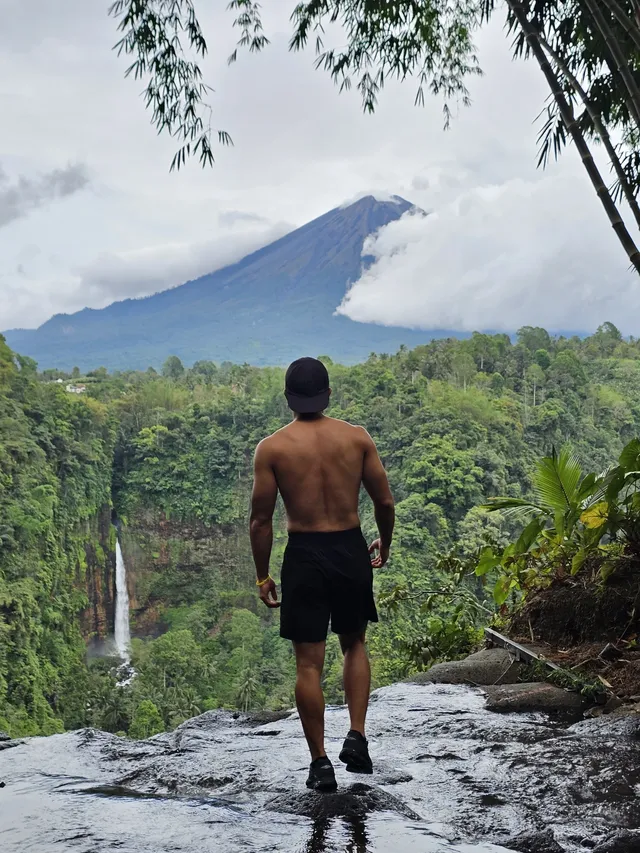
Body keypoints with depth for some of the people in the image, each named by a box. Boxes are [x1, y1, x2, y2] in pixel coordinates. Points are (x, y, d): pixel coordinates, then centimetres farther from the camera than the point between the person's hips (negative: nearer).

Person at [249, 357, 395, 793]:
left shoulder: (272, 447, -6)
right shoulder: (357, 437, -2)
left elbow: (262, 520, -5)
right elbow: (385, 502, 1)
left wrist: (262, 576, 6)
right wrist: (384, 545, 19)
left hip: (304, 555, -2)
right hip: (351, 549, 2)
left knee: (309, 662, 7)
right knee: (355, 644, 23)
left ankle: (320, 763, 11)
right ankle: (357, 737, 11)